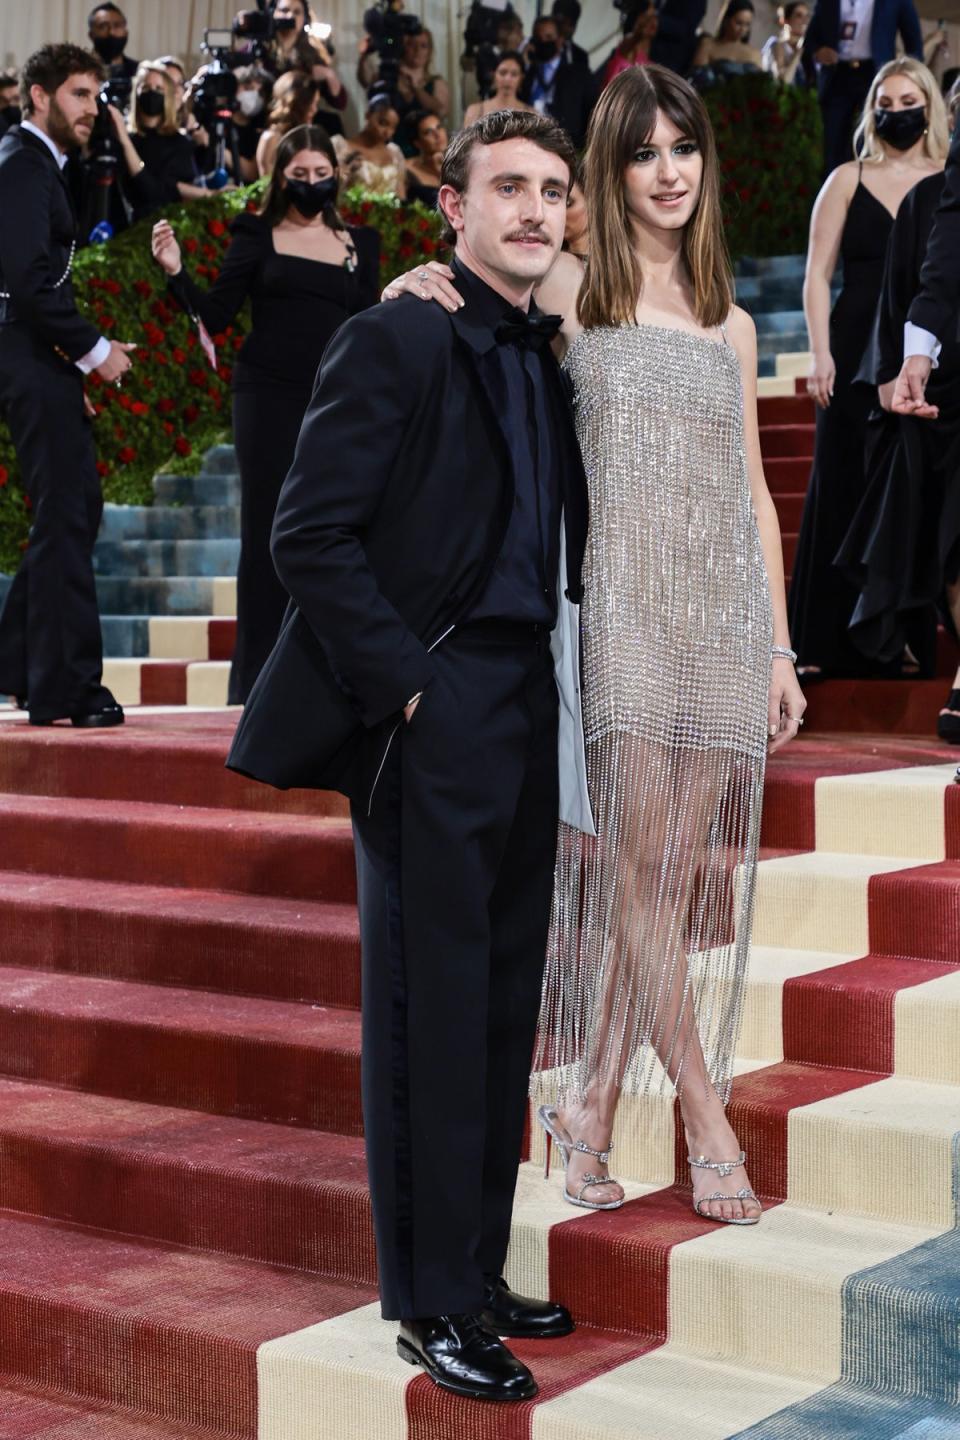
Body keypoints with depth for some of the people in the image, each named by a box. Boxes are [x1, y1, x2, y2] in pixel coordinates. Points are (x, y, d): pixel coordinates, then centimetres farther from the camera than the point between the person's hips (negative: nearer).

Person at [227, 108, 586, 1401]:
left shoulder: (547, 355, 14)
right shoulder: (398, 338, -8)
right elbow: (311, 537, -13)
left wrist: (555, 686, 7)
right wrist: (404, 683, -14)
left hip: (525, 711, 8)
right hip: (434, 713, -7)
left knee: (504, 1005, 12)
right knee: (432, 1011, -1)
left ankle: (479, 1272, 24)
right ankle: (431, 1304, 9)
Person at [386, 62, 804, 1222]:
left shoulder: (731, 325, 16)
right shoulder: (568, 290, 4)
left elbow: (754, 494, 16)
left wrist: (780, 647, 12)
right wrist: (415, 293, -17)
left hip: (721, 619, 4)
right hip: (619, 606, -4)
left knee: (677, 872, 2)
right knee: (636, 865, -9)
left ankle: (591, 1107, 11)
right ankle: (706, 1118, -3)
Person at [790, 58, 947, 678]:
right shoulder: (850, 179, 8)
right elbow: (818, 273, 3)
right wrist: (821, 353, -9)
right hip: (859, 353, -1)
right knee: (845, 489, -1)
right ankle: (827, 643, 3)